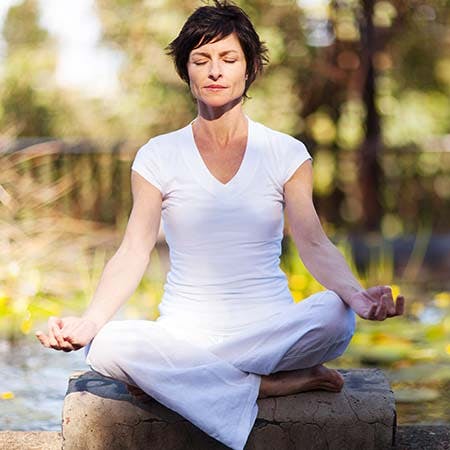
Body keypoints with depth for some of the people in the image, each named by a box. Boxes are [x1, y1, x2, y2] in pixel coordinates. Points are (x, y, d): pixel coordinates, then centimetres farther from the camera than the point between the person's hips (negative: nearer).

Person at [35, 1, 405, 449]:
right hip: (185, 331, 1)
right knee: (108, 347, -32)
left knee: (334, 315, -33)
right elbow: (133, 253, -2)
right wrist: (88, 322, -21)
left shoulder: (286, 153, 6)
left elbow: (313, 243, -4)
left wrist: (356, 294, -26)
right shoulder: (158, 156, 6)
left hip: (269, 327, 0)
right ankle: (269, 384, -23)